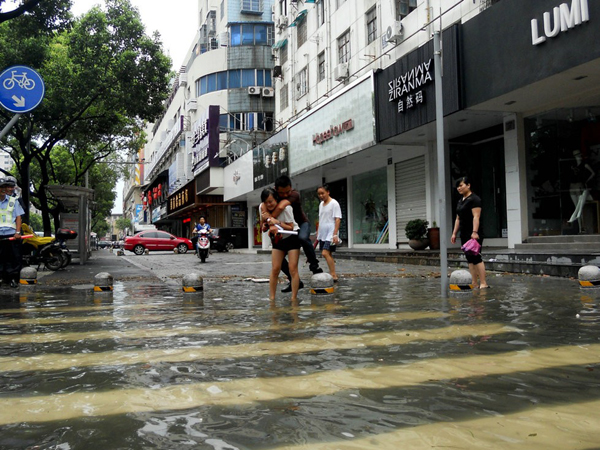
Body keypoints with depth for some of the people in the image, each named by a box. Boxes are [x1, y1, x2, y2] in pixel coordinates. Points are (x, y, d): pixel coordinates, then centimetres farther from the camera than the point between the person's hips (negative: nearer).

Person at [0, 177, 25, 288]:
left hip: (12, 235, -1)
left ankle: (14, 279, 5)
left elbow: (18, 217, 5)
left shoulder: (13, 201, 7)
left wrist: (18, 232, -6)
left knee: (14, 258, -2)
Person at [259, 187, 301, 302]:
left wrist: (277, 222, -33)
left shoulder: (285, 207, -25)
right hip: (278, 239, 5)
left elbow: (291, 227, -21)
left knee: (293, 269, -10)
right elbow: (263, 225, 0)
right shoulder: (262, 207, -10)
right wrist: (266, 225, -22)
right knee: (275, 269, -2)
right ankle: (271, 298, 3)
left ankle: (294, 298, -5)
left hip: (292, 238, -5)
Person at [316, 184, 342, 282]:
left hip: (330, 233, -8)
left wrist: (335, 234, -20)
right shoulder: (321, 204, 15)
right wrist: (318, 233, 18)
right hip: (323, 233, 8)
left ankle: (333, 276, -14)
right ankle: (332, 275, 13)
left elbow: (338, 219, -12)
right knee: (328, 254, 8)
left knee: (325, 253, -18)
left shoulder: (334, 203, -7)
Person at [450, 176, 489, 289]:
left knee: (476, 257, -11)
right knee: (470, 259, 7)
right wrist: (454, 233, 15)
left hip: (474, 235, -9)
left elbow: (476, 217, -19)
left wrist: (474, 232, -28)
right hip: (464, 235, 9)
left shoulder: (474, 199, -11)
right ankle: (474, 284, 10)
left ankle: (483, 284, -9)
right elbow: (458, 219, 19)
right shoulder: (460, 200, 16)